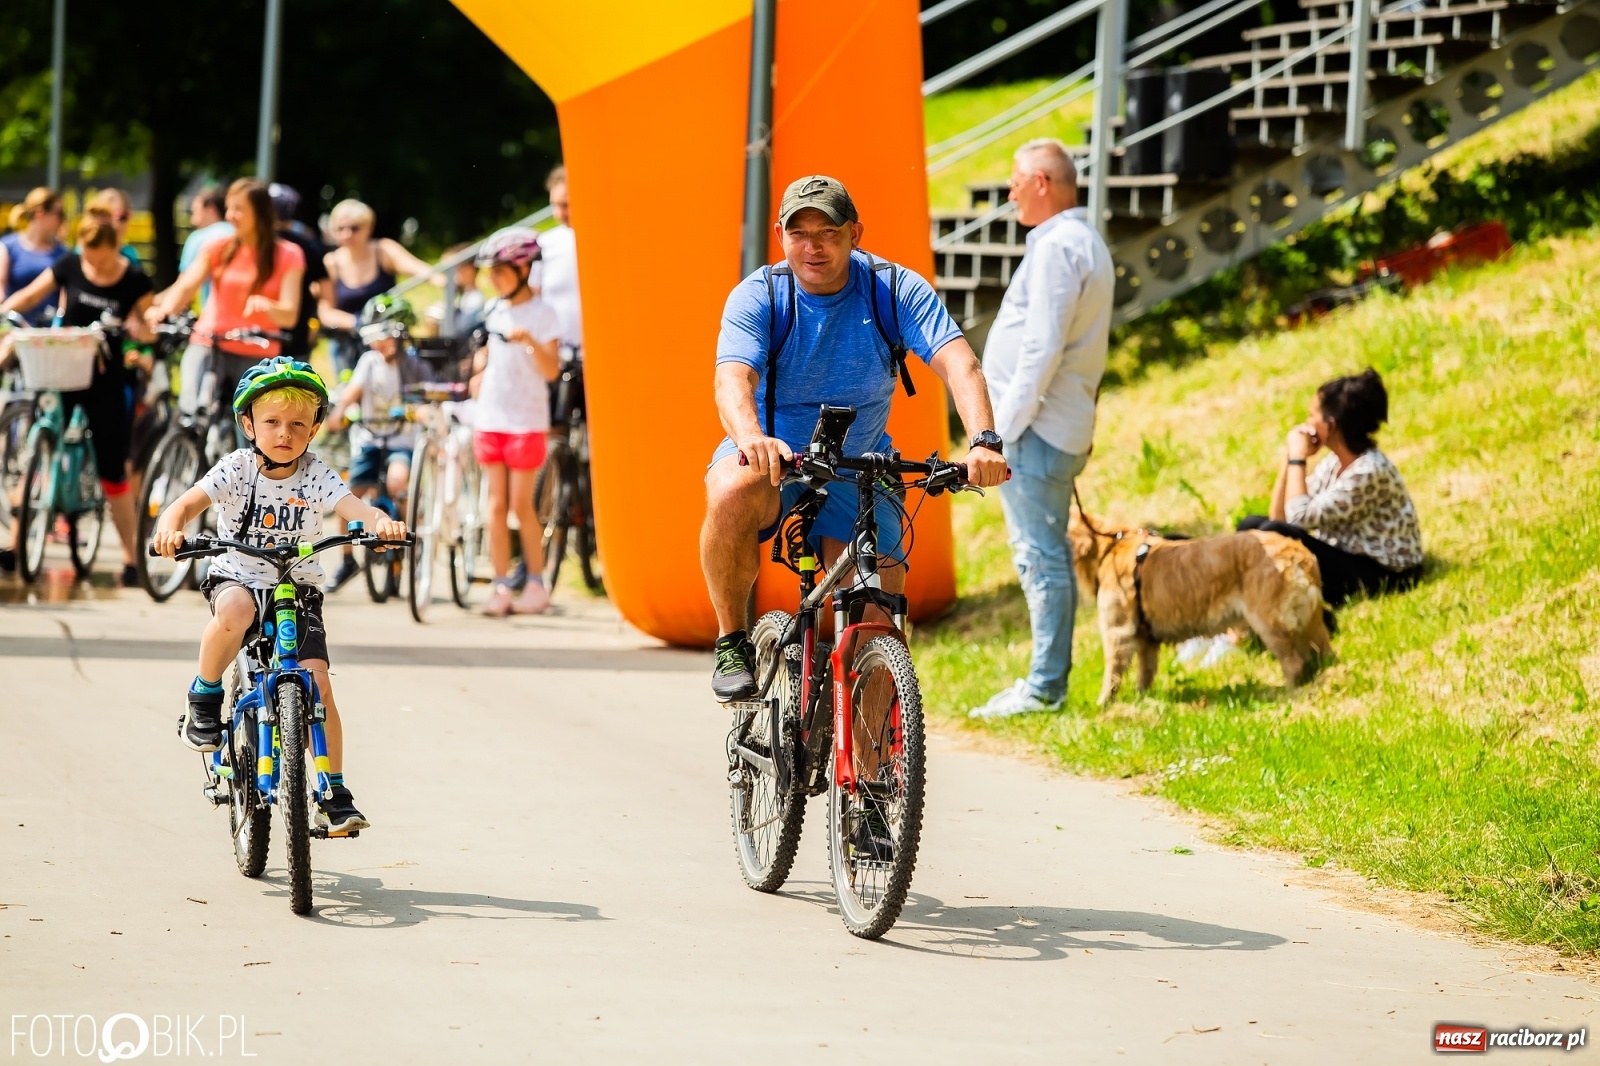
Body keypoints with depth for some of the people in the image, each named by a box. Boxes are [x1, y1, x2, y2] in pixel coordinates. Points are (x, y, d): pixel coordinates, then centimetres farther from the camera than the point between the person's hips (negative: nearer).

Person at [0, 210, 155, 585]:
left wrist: (138, 327, -19)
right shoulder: (69, 266, -2)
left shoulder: (134, 281, -6)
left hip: (105, 382, -2)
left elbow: (148, 330, 3)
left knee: (113, 473, 2)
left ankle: (131, 558, 11)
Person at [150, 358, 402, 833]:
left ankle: (334, 793, 0)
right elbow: (188, 502, -19)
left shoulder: (315, 477, -6)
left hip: (298, 589, 1)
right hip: (237, 577, -1)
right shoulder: (236, 470, -8)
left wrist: (382, 522, -43)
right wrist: (170, 527, -42)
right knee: (235, 612, -38)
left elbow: (354, 508, -20)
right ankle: (204, 696, -11)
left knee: (317, 684, -13)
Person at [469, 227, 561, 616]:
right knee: (496, 503, 3)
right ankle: (501, 586, 5)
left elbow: (551, 370, -17)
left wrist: (530, 341, -32)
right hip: (490, 419, 5)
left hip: (526, 420, -5)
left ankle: (536, 584, 8)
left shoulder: (541, 314, -8)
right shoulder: (493, 311, 9)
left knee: (521, 504, -3)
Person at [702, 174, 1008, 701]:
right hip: (772, 459, -2)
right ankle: (732, 645, -19)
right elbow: (732, 380, -32)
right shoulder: (757, 296, -15)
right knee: (733, 491, -38)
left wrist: (984, 442, -46)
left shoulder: (896, 290, -12)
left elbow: (958, 364, -26)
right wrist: (752, 438, -57)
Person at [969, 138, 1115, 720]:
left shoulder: (1057, 247, -15)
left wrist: (1004, 430, -19)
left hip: (1038, 430, -11)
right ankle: (1046, 679, 17)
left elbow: (1041, 349, -22)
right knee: (1043, 555, 14)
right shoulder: (1087, 242, 18)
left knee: (1040, 556, -8)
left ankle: (1044, 687, -7)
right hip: (1064, 427, 11)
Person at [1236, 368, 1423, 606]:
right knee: (1252, 525, -1)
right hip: (1346, 559, 9)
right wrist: (1289, 458, -4)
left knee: (1275, 534, -25)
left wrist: (1298, 459, -14)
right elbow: (1278, 516, 5)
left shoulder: (1369, 471, -22)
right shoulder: (1334, 462, 5)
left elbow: (1301, 518, -25)